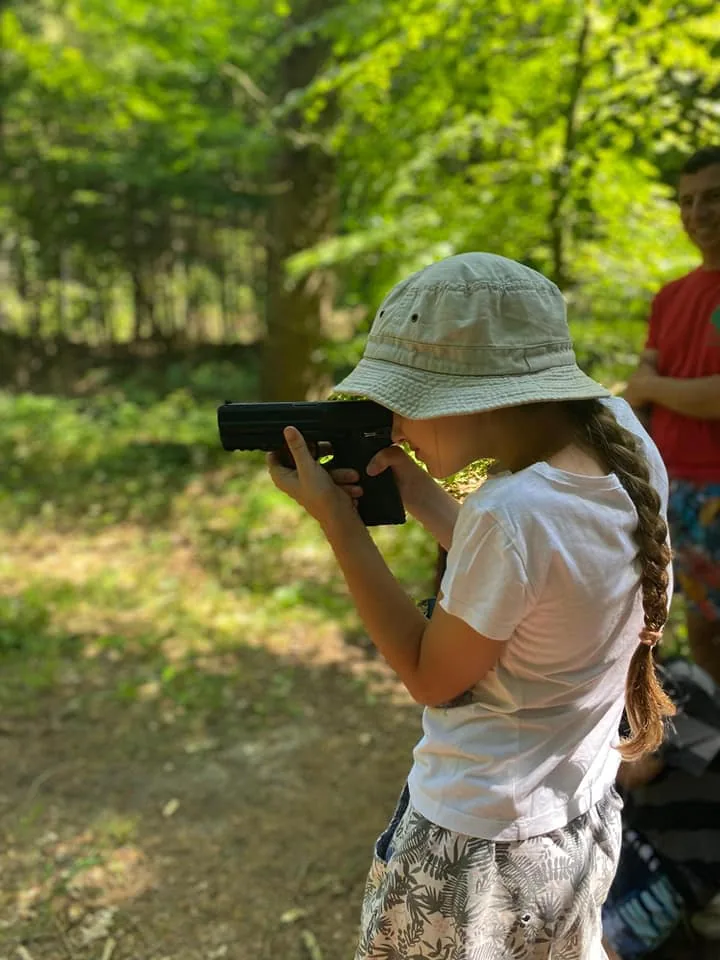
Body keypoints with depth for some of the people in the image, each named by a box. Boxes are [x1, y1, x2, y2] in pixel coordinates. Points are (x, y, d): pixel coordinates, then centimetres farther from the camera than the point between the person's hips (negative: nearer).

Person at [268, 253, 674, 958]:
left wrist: (335, 518, -17)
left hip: (478, 848, -7)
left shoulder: (510, 513, -33)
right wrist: (418, 492, -2)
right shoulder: (621, 435, -9)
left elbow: (431, 679, -17)